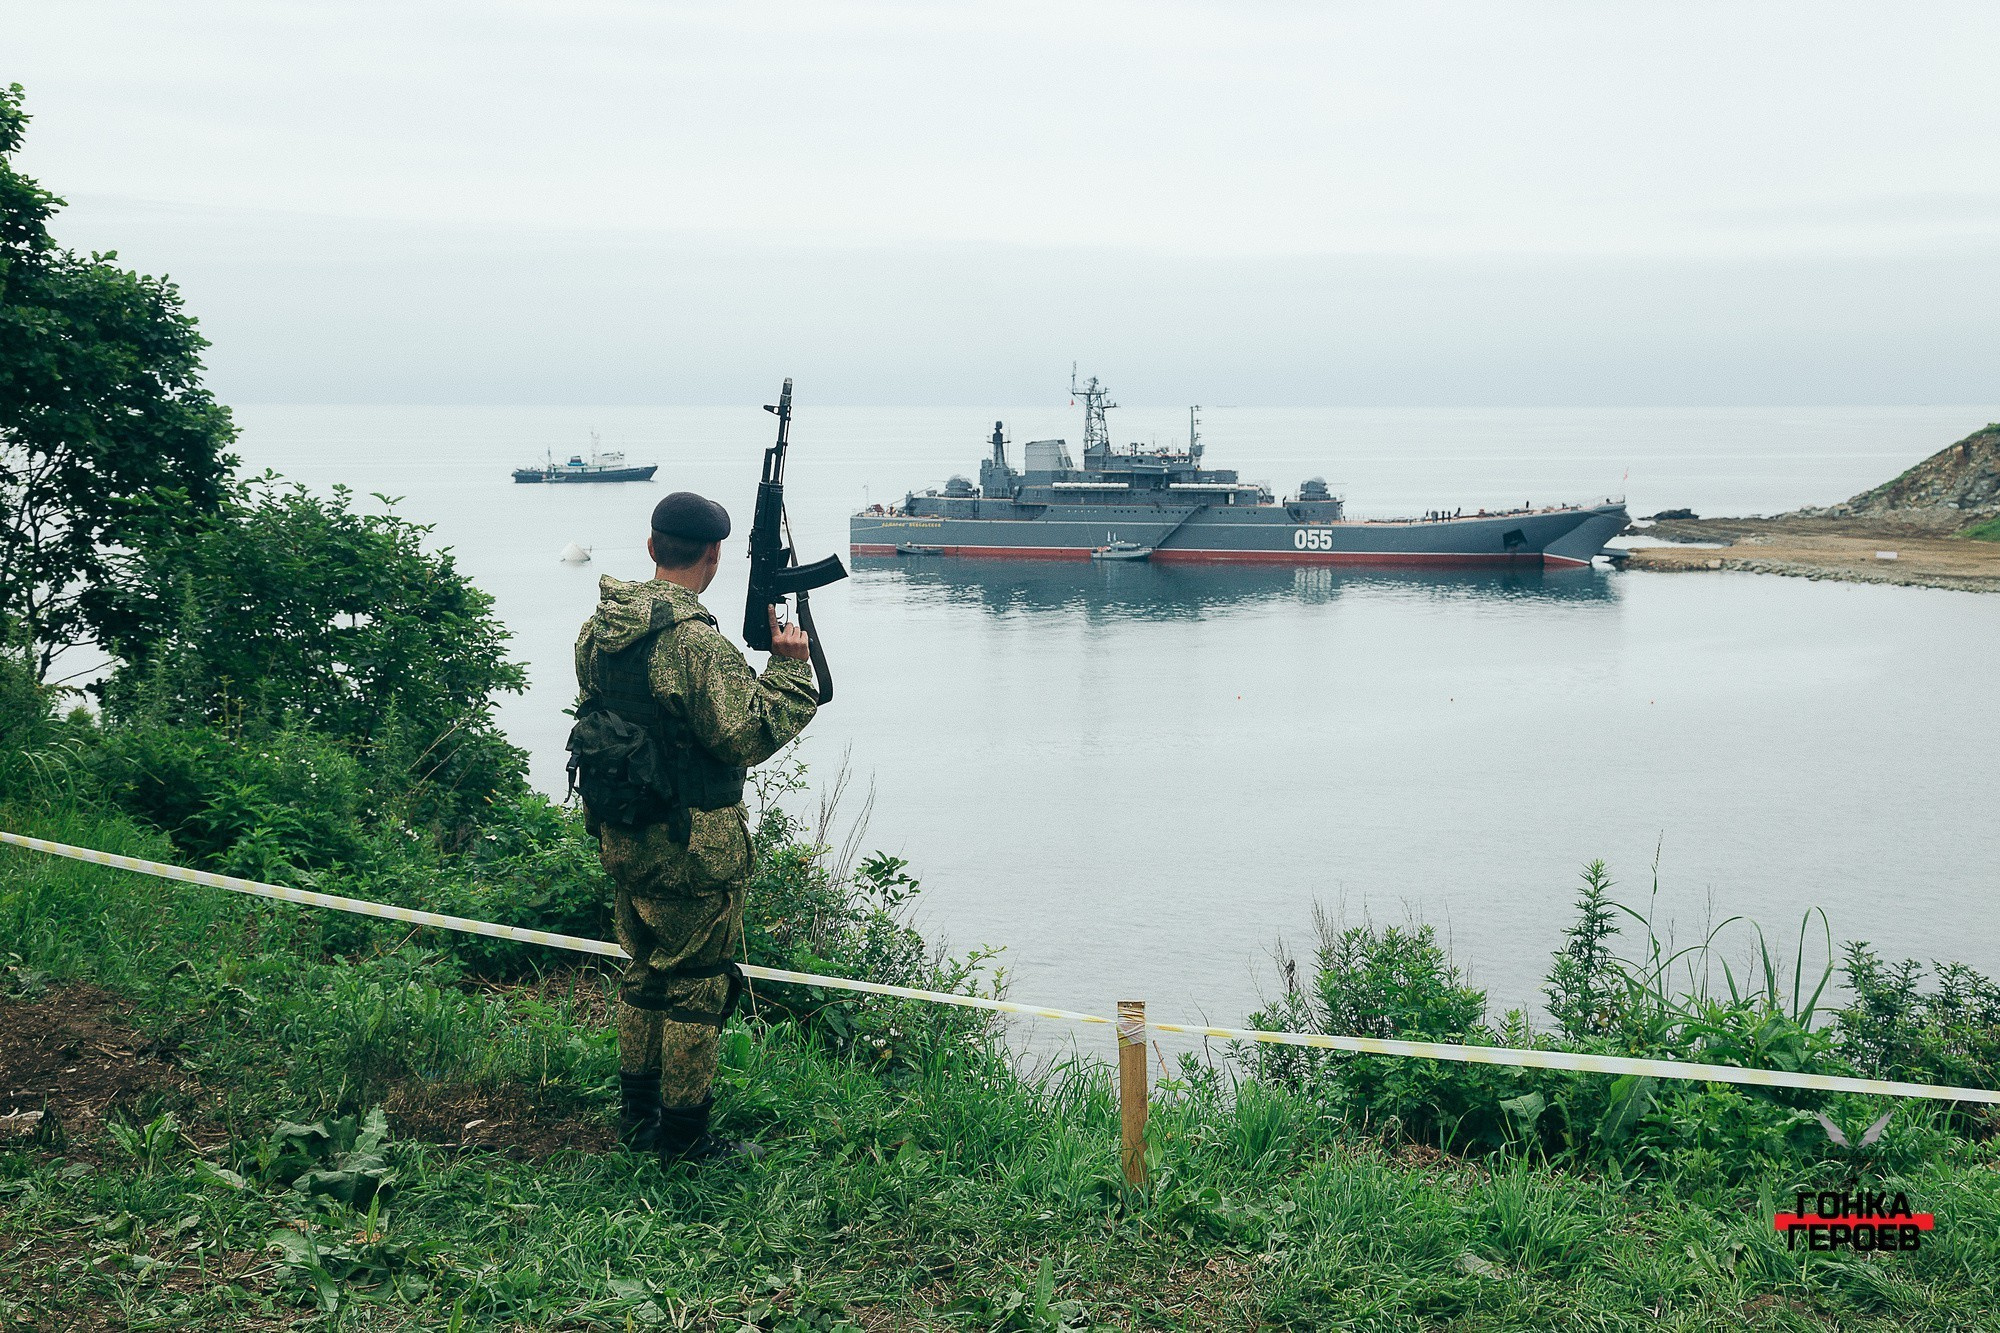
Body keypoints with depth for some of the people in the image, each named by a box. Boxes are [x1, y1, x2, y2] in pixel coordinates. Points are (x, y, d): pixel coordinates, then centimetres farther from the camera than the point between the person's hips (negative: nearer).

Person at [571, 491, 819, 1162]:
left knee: (646, 974, 22)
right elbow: (746, 735, -22)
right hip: (692, 848, -8)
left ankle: (638, 1115, 32)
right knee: (697, 984, 5)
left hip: (621, 835, 8)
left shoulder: (599, 627, 4)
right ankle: (684, 1136, 14)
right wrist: (788, 666, -12)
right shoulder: (695, 640, -23)